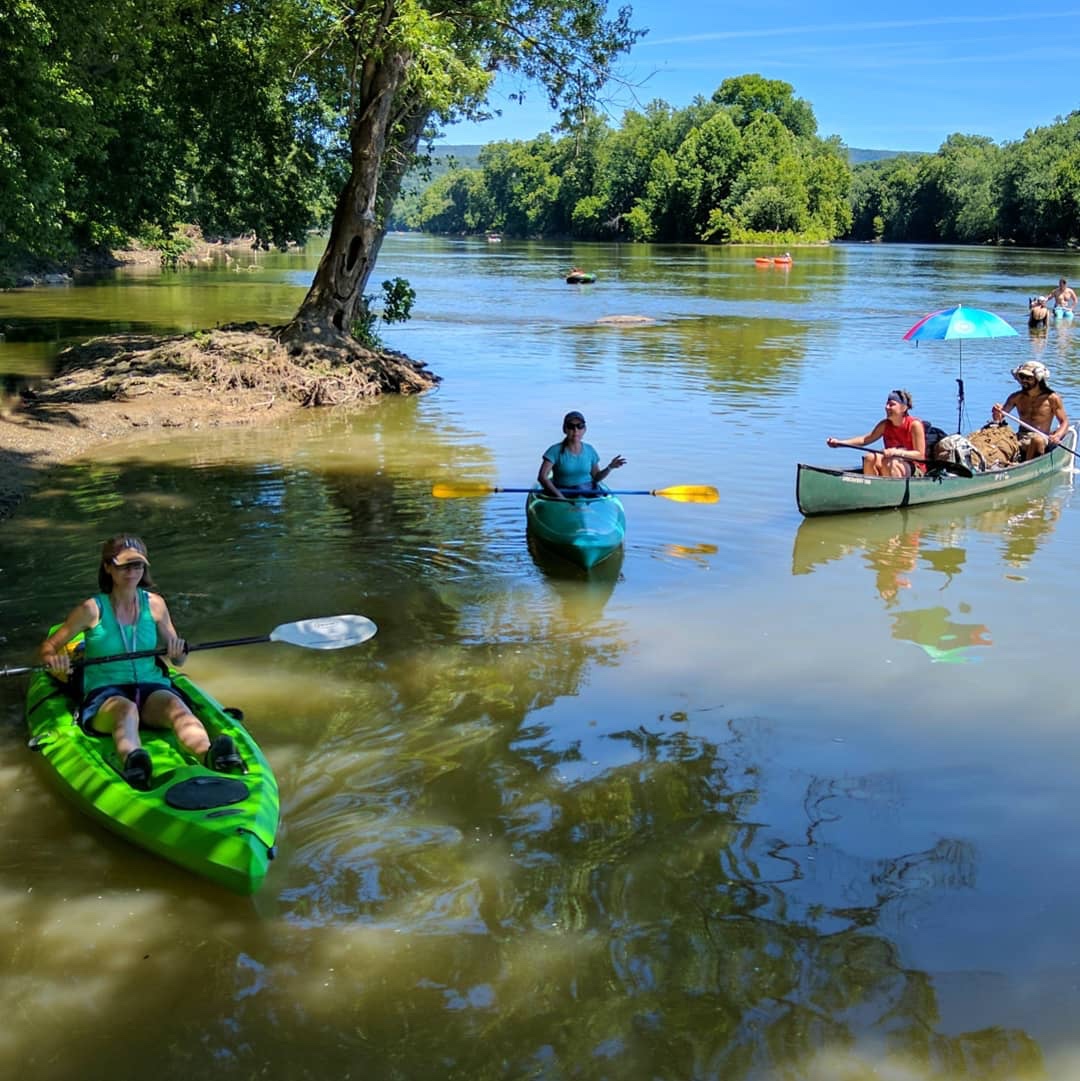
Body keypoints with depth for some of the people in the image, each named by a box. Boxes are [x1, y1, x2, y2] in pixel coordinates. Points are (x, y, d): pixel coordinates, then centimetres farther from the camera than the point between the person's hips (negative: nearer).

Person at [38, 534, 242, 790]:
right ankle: (131, 761, -72)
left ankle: (208, 753, -66)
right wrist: (54, 660, -17)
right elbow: (47, 647, 7)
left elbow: (177, 661, 15)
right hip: (103, 694, -2)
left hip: (151, 688, 2)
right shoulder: (92, 610, 1)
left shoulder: (155, 604, 10)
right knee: (126, 709, -38)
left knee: (175, 706, -34)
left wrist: (177, 651, -9)